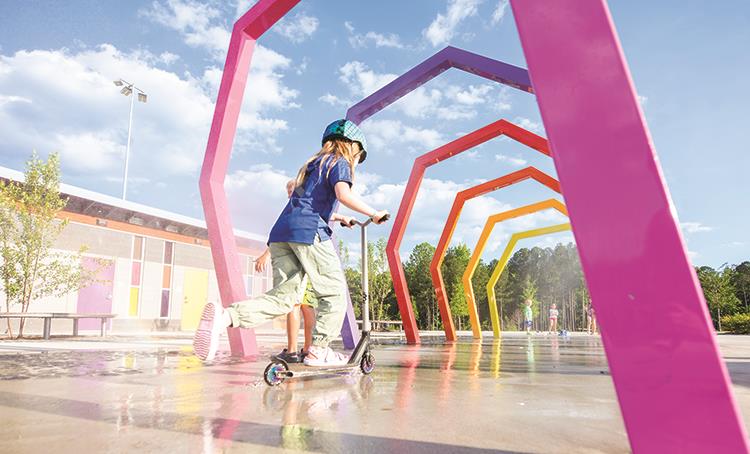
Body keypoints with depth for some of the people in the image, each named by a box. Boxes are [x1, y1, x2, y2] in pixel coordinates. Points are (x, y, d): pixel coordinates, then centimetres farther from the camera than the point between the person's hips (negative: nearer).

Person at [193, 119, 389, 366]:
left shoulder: (313, 164, 33)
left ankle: (224, 316, -17)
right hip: (309, 231, -8)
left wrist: (336, 217, 52)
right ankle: (318, 350, 3)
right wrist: (374, 213, -3)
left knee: (283, 296, 1)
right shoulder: (340, 163, 8)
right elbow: (344, 195, -14)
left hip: (281, 233, 8)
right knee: (334, 292, 4)